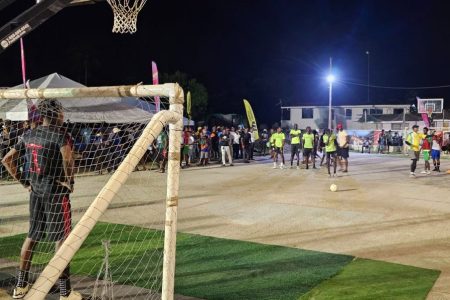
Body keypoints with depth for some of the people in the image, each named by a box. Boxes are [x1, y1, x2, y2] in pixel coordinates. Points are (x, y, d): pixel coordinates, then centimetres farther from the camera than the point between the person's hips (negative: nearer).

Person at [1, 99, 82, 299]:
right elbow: (67, 158, -33)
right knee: (61, 239, 2)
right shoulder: (59, 135, -13)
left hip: (36, 192, 7)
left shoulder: (29, 135, 7)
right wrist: (70, 181, -18)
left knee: (32, 236, 19)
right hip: (56, 192, -7)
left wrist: (24, 183, 12)